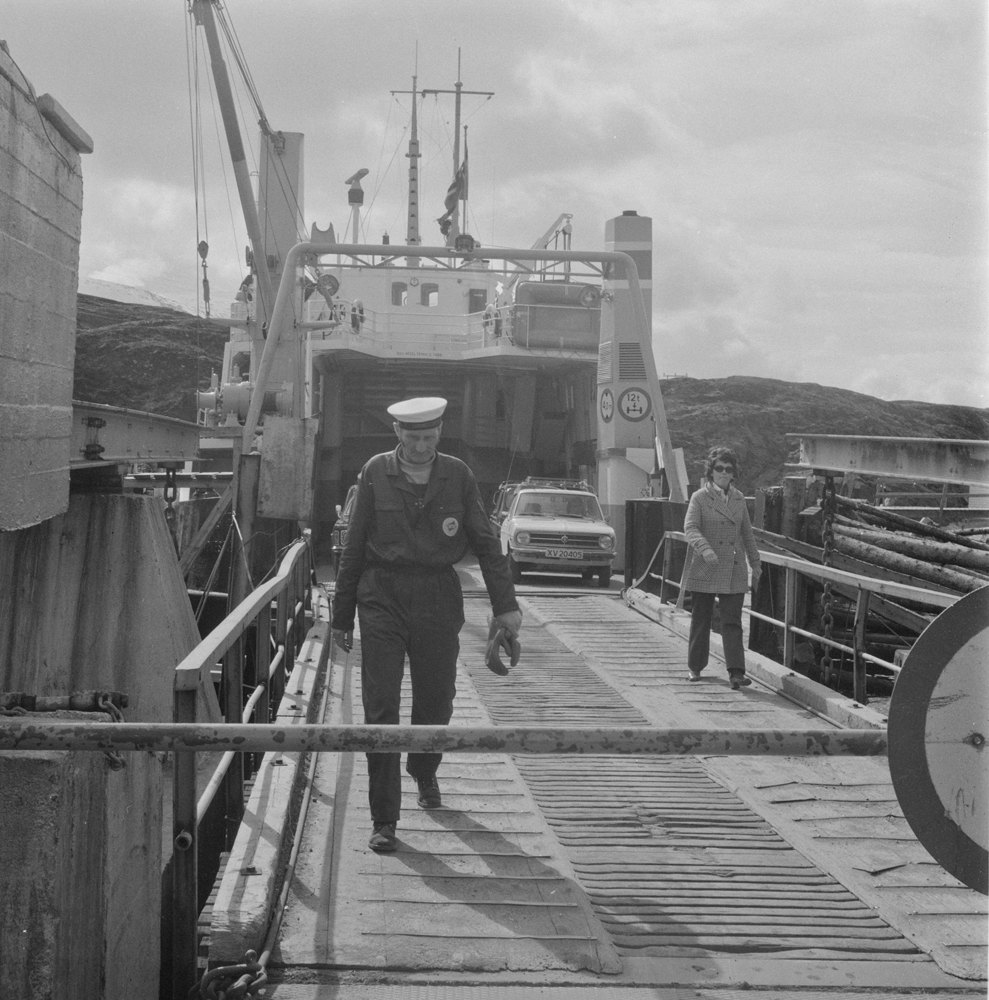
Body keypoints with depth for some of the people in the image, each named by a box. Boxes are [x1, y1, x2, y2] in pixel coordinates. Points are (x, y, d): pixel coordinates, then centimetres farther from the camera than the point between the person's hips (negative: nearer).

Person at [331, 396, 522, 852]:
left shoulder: (457, 476, 3)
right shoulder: (376, 473, 0)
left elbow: (486, 541, 7)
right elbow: (354, 547, 4)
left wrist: (505, 604, 2)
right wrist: (342, 615, 5)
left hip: (438, 597, 2)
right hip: (382, 596, -1)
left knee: (436, 702, 12)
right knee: (380, 710, -5)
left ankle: (424, 773, 45)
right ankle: (384, 820, 0)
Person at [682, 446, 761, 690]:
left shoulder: (738, 499, 11)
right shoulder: (700, 498, -2)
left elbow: (747, 533, 18)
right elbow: (690, 528, -15)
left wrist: (755, 564, 18)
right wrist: (704, 548, -33)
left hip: (734, 571, 2)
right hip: (704, 570, -2)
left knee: (732, 622, -5)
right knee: (700, 620, 8)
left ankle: (736, 673, -11)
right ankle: (695, 667, 22)